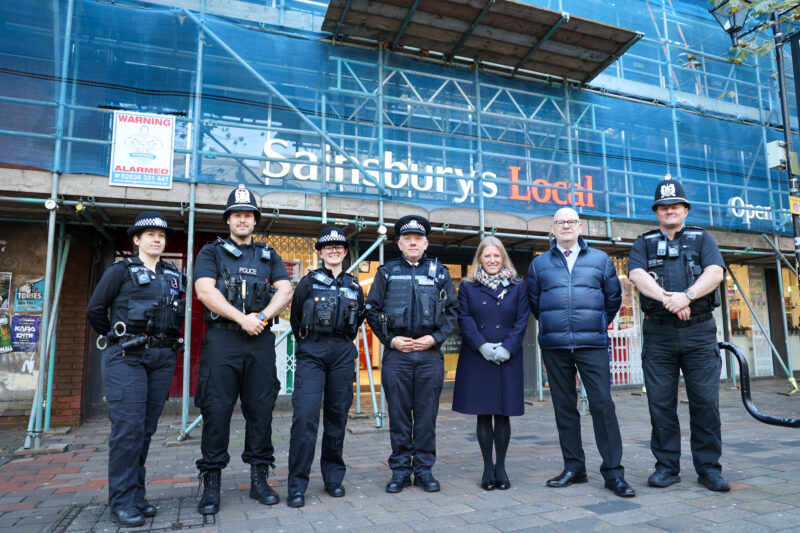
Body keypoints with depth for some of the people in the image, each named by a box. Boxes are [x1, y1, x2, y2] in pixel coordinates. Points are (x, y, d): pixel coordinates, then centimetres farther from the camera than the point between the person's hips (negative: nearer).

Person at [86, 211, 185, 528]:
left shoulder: (175, 276, 14)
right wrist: (116, 340, 6)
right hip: (126, 358, -4)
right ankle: (122, 501, 3)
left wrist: (168, 342, 10)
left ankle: (136, 495, 18)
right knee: (128, 427, -7)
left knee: (147, 429, 8)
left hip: (163, 359, 4)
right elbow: (95, 309, 2)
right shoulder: (121, 270, 1)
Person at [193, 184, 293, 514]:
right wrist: (242, 318, -14)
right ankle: (211, 484, 9)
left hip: (260, 341, 2)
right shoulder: (211, 252, 10)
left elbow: (285, 291, 4)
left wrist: (261, 317, -13)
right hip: (221, 339, -2)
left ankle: (259, 478, 16)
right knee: (216, 410, -2)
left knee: (261, 409, 5)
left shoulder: (269, 256, 17)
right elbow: (204, 290, -6)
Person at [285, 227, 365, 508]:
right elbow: (296, 319, 10)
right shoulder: (308, 282, 4)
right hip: (312, 353, -3)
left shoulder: (354, 286, 12)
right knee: (305, 415, -11)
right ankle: (297, 485, -1)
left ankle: (334, 479, 21)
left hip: (343, 355, 3)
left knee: (338, 416, 7)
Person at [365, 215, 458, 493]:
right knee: (398, 415, 6)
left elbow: (452, 310, 9)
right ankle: (400, 470, 18)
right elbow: (372, 310, 7)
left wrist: (435, 337, -4)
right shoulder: (387, 272, 8)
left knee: (427, 415, 6)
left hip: (430, 353, 1)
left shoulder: (439, 272, 10)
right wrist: (391, 339, -4)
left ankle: (424, 469, 19)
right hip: (396, 353, 0)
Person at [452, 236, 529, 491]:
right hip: (477, 358, 0)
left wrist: (507, 347, -11)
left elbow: (522, 320, 2)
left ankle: (501, 466, 20)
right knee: (483, 413, 6)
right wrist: (482, 346, -13)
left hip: (508, 358, 0)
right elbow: (464, 318, -1)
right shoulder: (468, 286, 6)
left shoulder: (517, 286, 8)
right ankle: (488, 467, 18)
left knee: (503, 413, 5)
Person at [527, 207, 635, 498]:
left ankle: (613, 471, 4)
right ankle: (573, 468, 17)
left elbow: (614, 298, 16)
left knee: (602, 403, -7)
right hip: (553, 345, 2)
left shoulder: (600, 260, 9)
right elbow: (533, 301, 17)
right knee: (564, 407, 7)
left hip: (592, 344, -1)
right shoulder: (539, 263, 10)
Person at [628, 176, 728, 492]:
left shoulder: (702, 239, 13)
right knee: (661, 403, 3)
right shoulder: (644, 243, 14)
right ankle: (667, 467, 13)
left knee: (706, 401, 0)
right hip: (658, 333, 0)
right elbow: (637, 275, -5)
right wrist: (667, 298, -21)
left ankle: (709, 468, 13)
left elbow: (715, 272, -5)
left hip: (699, 330, 0)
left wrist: (687, 295, -22)